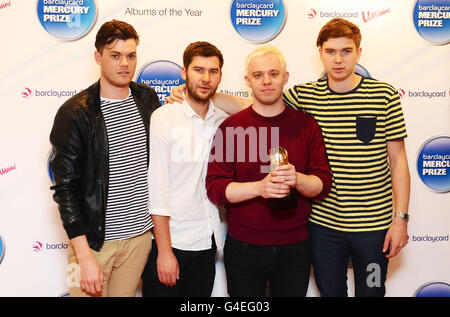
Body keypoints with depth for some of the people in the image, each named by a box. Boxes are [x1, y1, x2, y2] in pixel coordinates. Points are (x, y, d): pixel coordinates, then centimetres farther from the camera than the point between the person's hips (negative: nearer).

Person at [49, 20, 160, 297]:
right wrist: (85, 257, -15)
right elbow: (65, 188, -12)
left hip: (140, 234, 4)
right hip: (94, 239, -4)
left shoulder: (148, 99, 3)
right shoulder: (75, 113, -12)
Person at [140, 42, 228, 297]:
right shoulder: (164, 117, -10)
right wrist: (164, 251, -13)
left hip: (207, 242, 5)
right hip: (169, 240, -4)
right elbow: (157, 188, -13)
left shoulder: (224, 121, 4)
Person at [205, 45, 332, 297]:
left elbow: (324, 184, 0)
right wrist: (260, 187, -24)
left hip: (295, 247, 1)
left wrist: (297, 179, -22)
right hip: (243, 248, -1)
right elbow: (215, 187, -8)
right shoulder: (230, 127, -3)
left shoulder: (306, 125, 1)